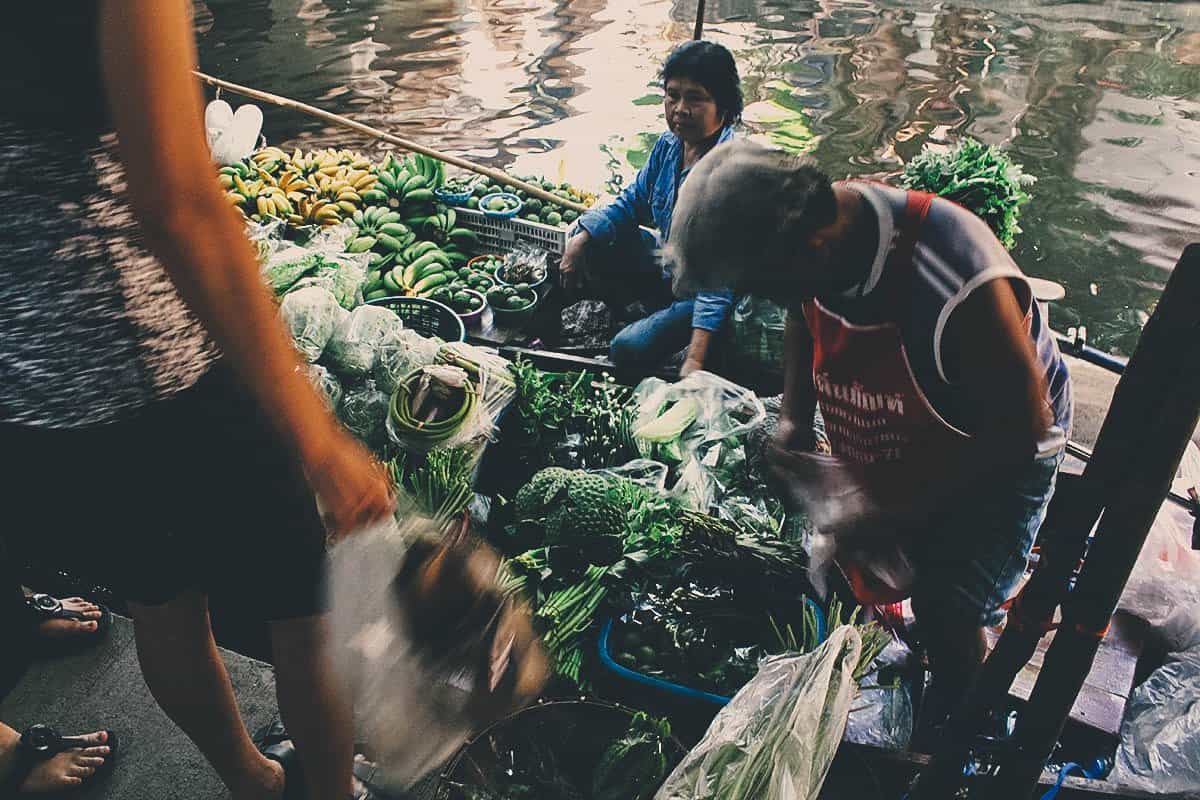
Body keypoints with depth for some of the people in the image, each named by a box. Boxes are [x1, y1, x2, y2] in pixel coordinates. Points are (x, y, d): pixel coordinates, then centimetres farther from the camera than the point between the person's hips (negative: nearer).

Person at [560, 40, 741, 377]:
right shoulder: (668, 146, -5)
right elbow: (631, 202, 11)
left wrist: (695, 359, -40)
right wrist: (580, 240, -7)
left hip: (702, 290, -8)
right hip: (666, 267, 8)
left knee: (630, 349, -26)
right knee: (587, 235, -3)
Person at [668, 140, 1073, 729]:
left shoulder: (957, 288, -42)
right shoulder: (814, 233, -20)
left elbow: (1024, 425, -28)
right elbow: (804, 319, 3)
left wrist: (902, 515, -28)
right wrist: (793, 420, -11)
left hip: (1000, 452, -6)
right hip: (897, 440, 6)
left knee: (944, 614, -3)